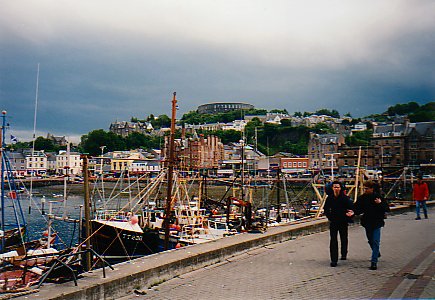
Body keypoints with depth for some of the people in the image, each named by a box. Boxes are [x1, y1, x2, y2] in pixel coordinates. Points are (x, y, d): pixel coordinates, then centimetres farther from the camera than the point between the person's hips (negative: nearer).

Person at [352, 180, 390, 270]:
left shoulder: (378, 197, -9)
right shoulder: (362, 198, -2)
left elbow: (387, 209, -8)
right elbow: (357, 209, -1)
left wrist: (380, 203, -25)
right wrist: (353, 212, -22)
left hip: (377, 223, -4)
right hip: (367, 223, 4)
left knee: (376, 242, -9)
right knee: (370, 241, 20)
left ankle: (374, 261, -5)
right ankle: (377, 254, 48)